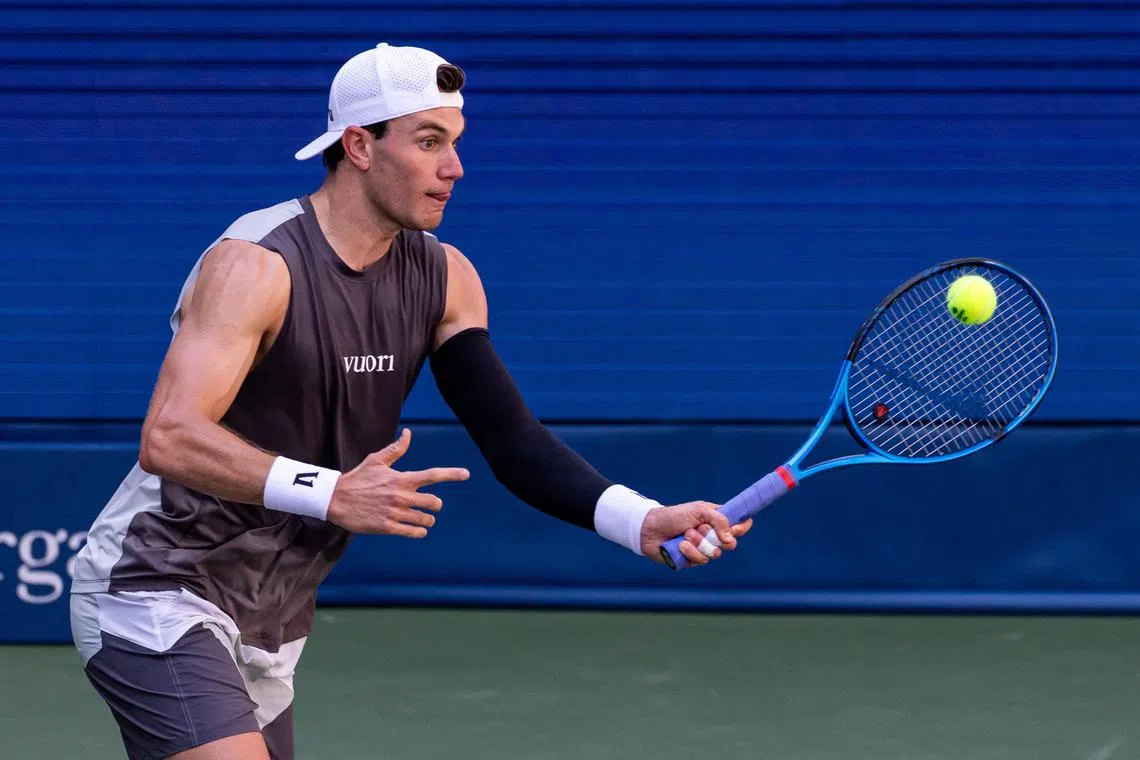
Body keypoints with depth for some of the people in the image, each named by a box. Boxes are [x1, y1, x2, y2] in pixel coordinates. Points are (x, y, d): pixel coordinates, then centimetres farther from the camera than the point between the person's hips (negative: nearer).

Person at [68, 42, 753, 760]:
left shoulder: (446, 279, 3)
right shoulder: (254, 266, -20)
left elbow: (513, 441, -2)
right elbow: (169, 440, -29)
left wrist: (643, 521, -18)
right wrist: (331, 495, -37)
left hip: (269, 632, 8)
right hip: (158, 594, -8)